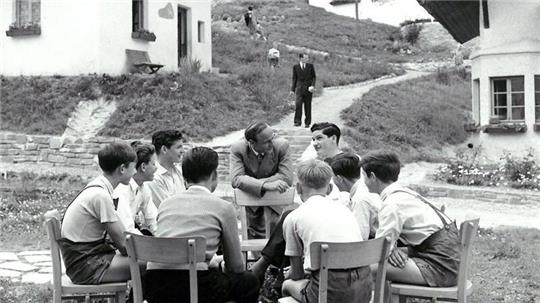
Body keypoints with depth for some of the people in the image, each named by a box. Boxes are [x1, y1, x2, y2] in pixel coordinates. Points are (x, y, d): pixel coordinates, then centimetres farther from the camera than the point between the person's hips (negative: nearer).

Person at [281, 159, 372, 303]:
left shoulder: (293, 217, 8)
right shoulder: (344, 209, 20)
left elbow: (297, 274, 14)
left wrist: (290, 275, 39)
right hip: (364, 288, 4)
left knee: (287, 285, 21)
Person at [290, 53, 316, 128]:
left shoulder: (310, 66, 6)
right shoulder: (295, 67, 5)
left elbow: (314, 77, 8)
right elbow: (294, 78, 8)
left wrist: (313, 85, -9)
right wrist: (292, 89, 4)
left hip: (308, 88, 1)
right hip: (299, 88, -1)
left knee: (308, 105, 3)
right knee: (298, 104, -16)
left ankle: (307, 123, 11)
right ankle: (297, 122, -11)